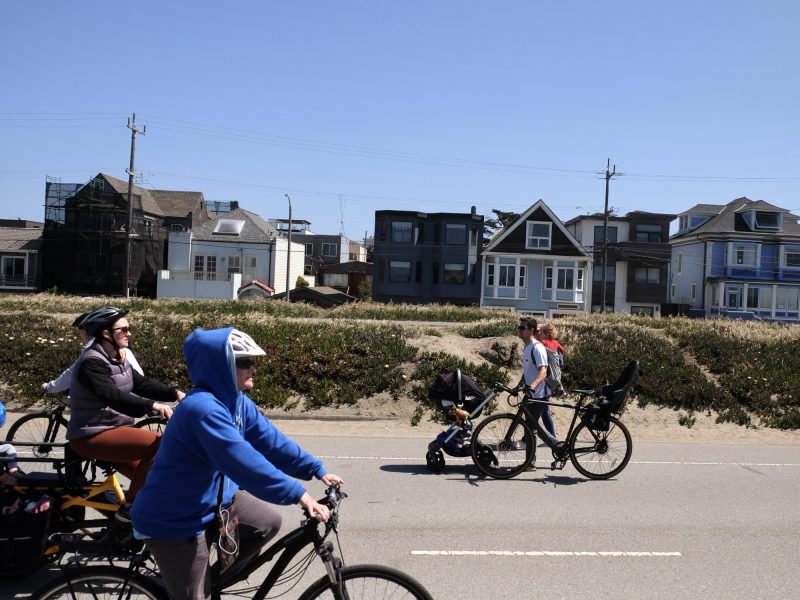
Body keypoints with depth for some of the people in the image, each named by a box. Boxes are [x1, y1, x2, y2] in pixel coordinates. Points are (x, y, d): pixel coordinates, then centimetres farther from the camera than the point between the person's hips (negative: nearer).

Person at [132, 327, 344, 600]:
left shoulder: (237, 402, -3)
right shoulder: (203, 409, -32)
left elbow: (270, 440, 0)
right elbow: (244, 462, -39)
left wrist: (317, 469, -3)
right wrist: (298, 494, -39)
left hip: (211, 499, 9)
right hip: (174, 520, -9)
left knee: (268, 523, 10)